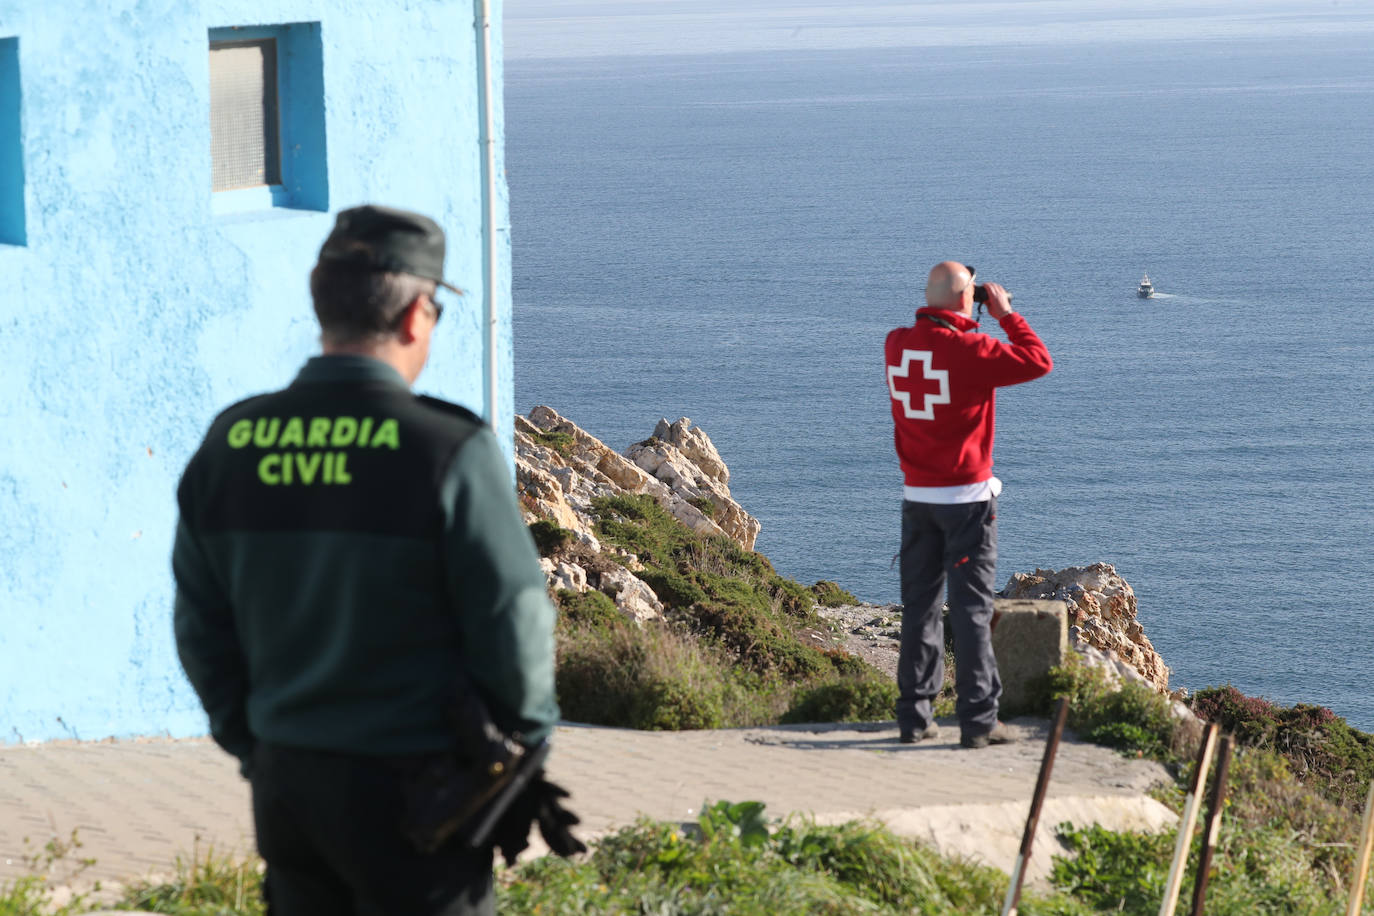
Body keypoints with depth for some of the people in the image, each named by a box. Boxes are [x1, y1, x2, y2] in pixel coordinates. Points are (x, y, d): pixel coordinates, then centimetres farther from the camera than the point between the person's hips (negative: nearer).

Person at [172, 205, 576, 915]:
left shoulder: (230, 445, 0)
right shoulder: (448, 450, -16)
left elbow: (201, 632, 7)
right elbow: (514, 623, -12)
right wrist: (525, 744, 5)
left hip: (285, 784, 5)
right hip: (411, 794, -5)